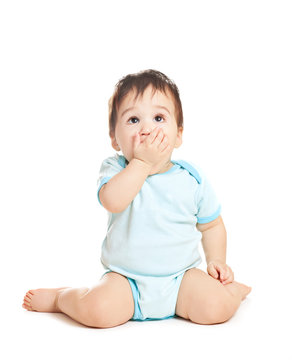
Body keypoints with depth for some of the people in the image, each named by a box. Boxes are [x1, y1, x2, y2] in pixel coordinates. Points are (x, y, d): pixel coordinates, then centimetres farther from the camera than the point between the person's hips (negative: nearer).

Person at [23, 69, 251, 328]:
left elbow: (212, 224, 13)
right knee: (97, 309, -26)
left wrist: (217, 261, 1)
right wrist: (142, 162, -31)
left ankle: (232, 289, 15)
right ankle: (60, 297, 8)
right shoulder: (116, 170, -7)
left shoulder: (192, 178, -2)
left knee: (217, 308, -22)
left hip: (180, 276, 2)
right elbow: (112, 201, -31)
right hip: (126, 280, -1)